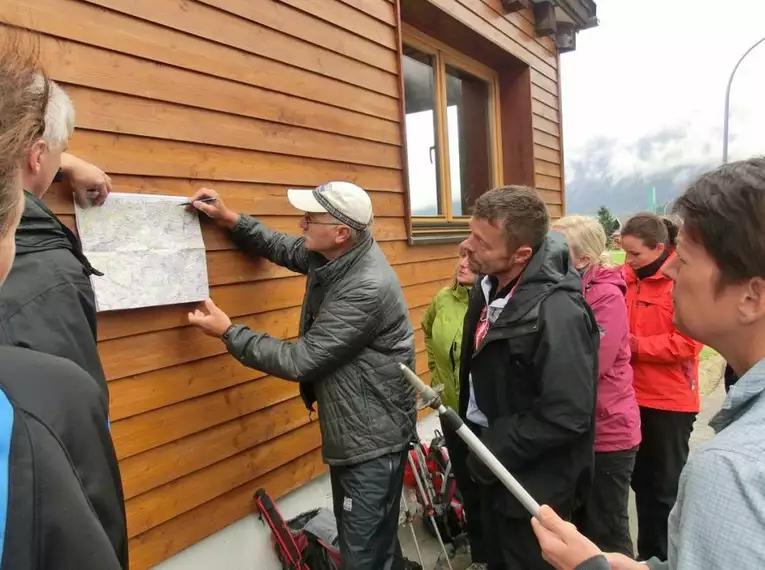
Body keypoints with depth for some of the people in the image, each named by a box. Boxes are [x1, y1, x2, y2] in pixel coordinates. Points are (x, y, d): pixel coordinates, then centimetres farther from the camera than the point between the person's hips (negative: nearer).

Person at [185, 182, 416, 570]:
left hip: (373, 439, -9)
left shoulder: (367, 288, -30)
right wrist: (232, 220, 4)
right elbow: (283, 249, 17)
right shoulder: (334, 256, -3)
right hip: (351, 432, 9)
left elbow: (300, 361, -26)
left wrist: (228, 332, -17)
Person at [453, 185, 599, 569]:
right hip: (494, 471, 8)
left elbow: (566, 417, -30)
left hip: (533, 486, -8)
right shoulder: (489, 287, -3)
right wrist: (477, 448, 8)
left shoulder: (556, 313, -30)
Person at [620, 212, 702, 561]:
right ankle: (646, 554, 35)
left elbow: (687, 343, -18)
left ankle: (666, 557, 27)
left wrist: (634, 345, -19)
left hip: (669, 401, -6)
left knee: (666, 486, 9)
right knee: (640, 479, 18)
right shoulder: (627, 278, 3)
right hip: (634, 396, 6)